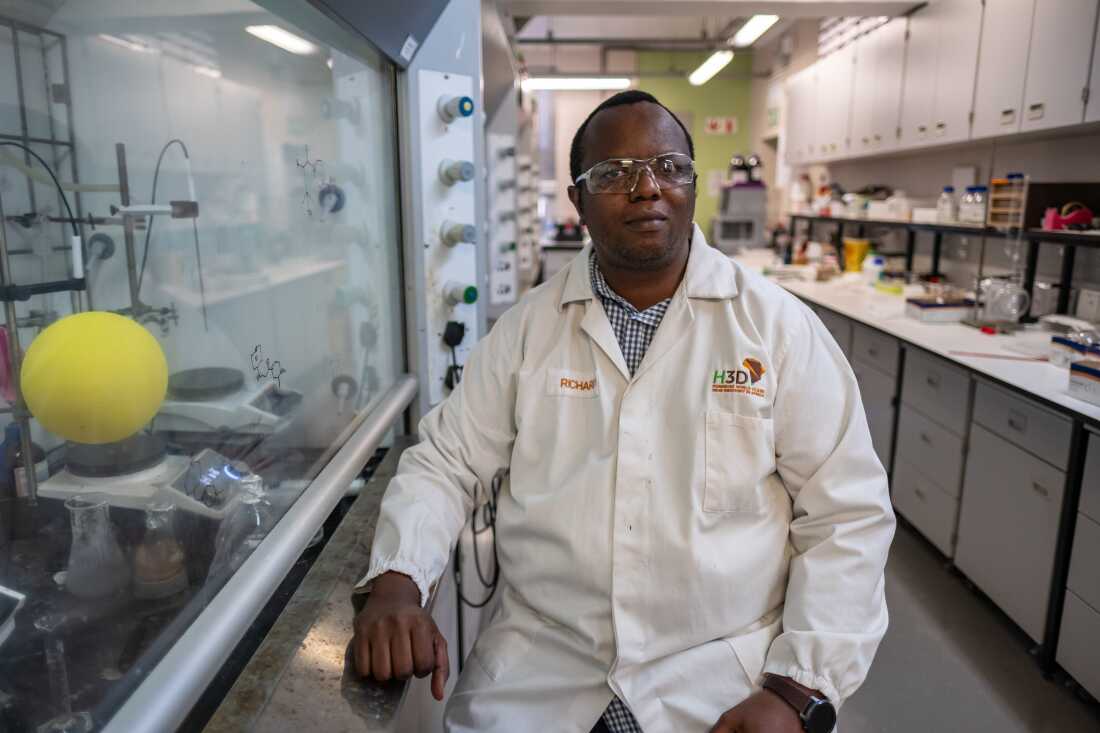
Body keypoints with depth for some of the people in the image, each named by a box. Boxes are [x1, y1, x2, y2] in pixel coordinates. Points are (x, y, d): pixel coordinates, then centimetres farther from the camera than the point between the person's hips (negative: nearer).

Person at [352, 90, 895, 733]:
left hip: (725, 676, 0)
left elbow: (848, 514, -5)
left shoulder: (780, 326, -4)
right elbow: (446, 463, 3)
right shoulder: (529, 326, 2)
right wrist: (397, 583, -14)